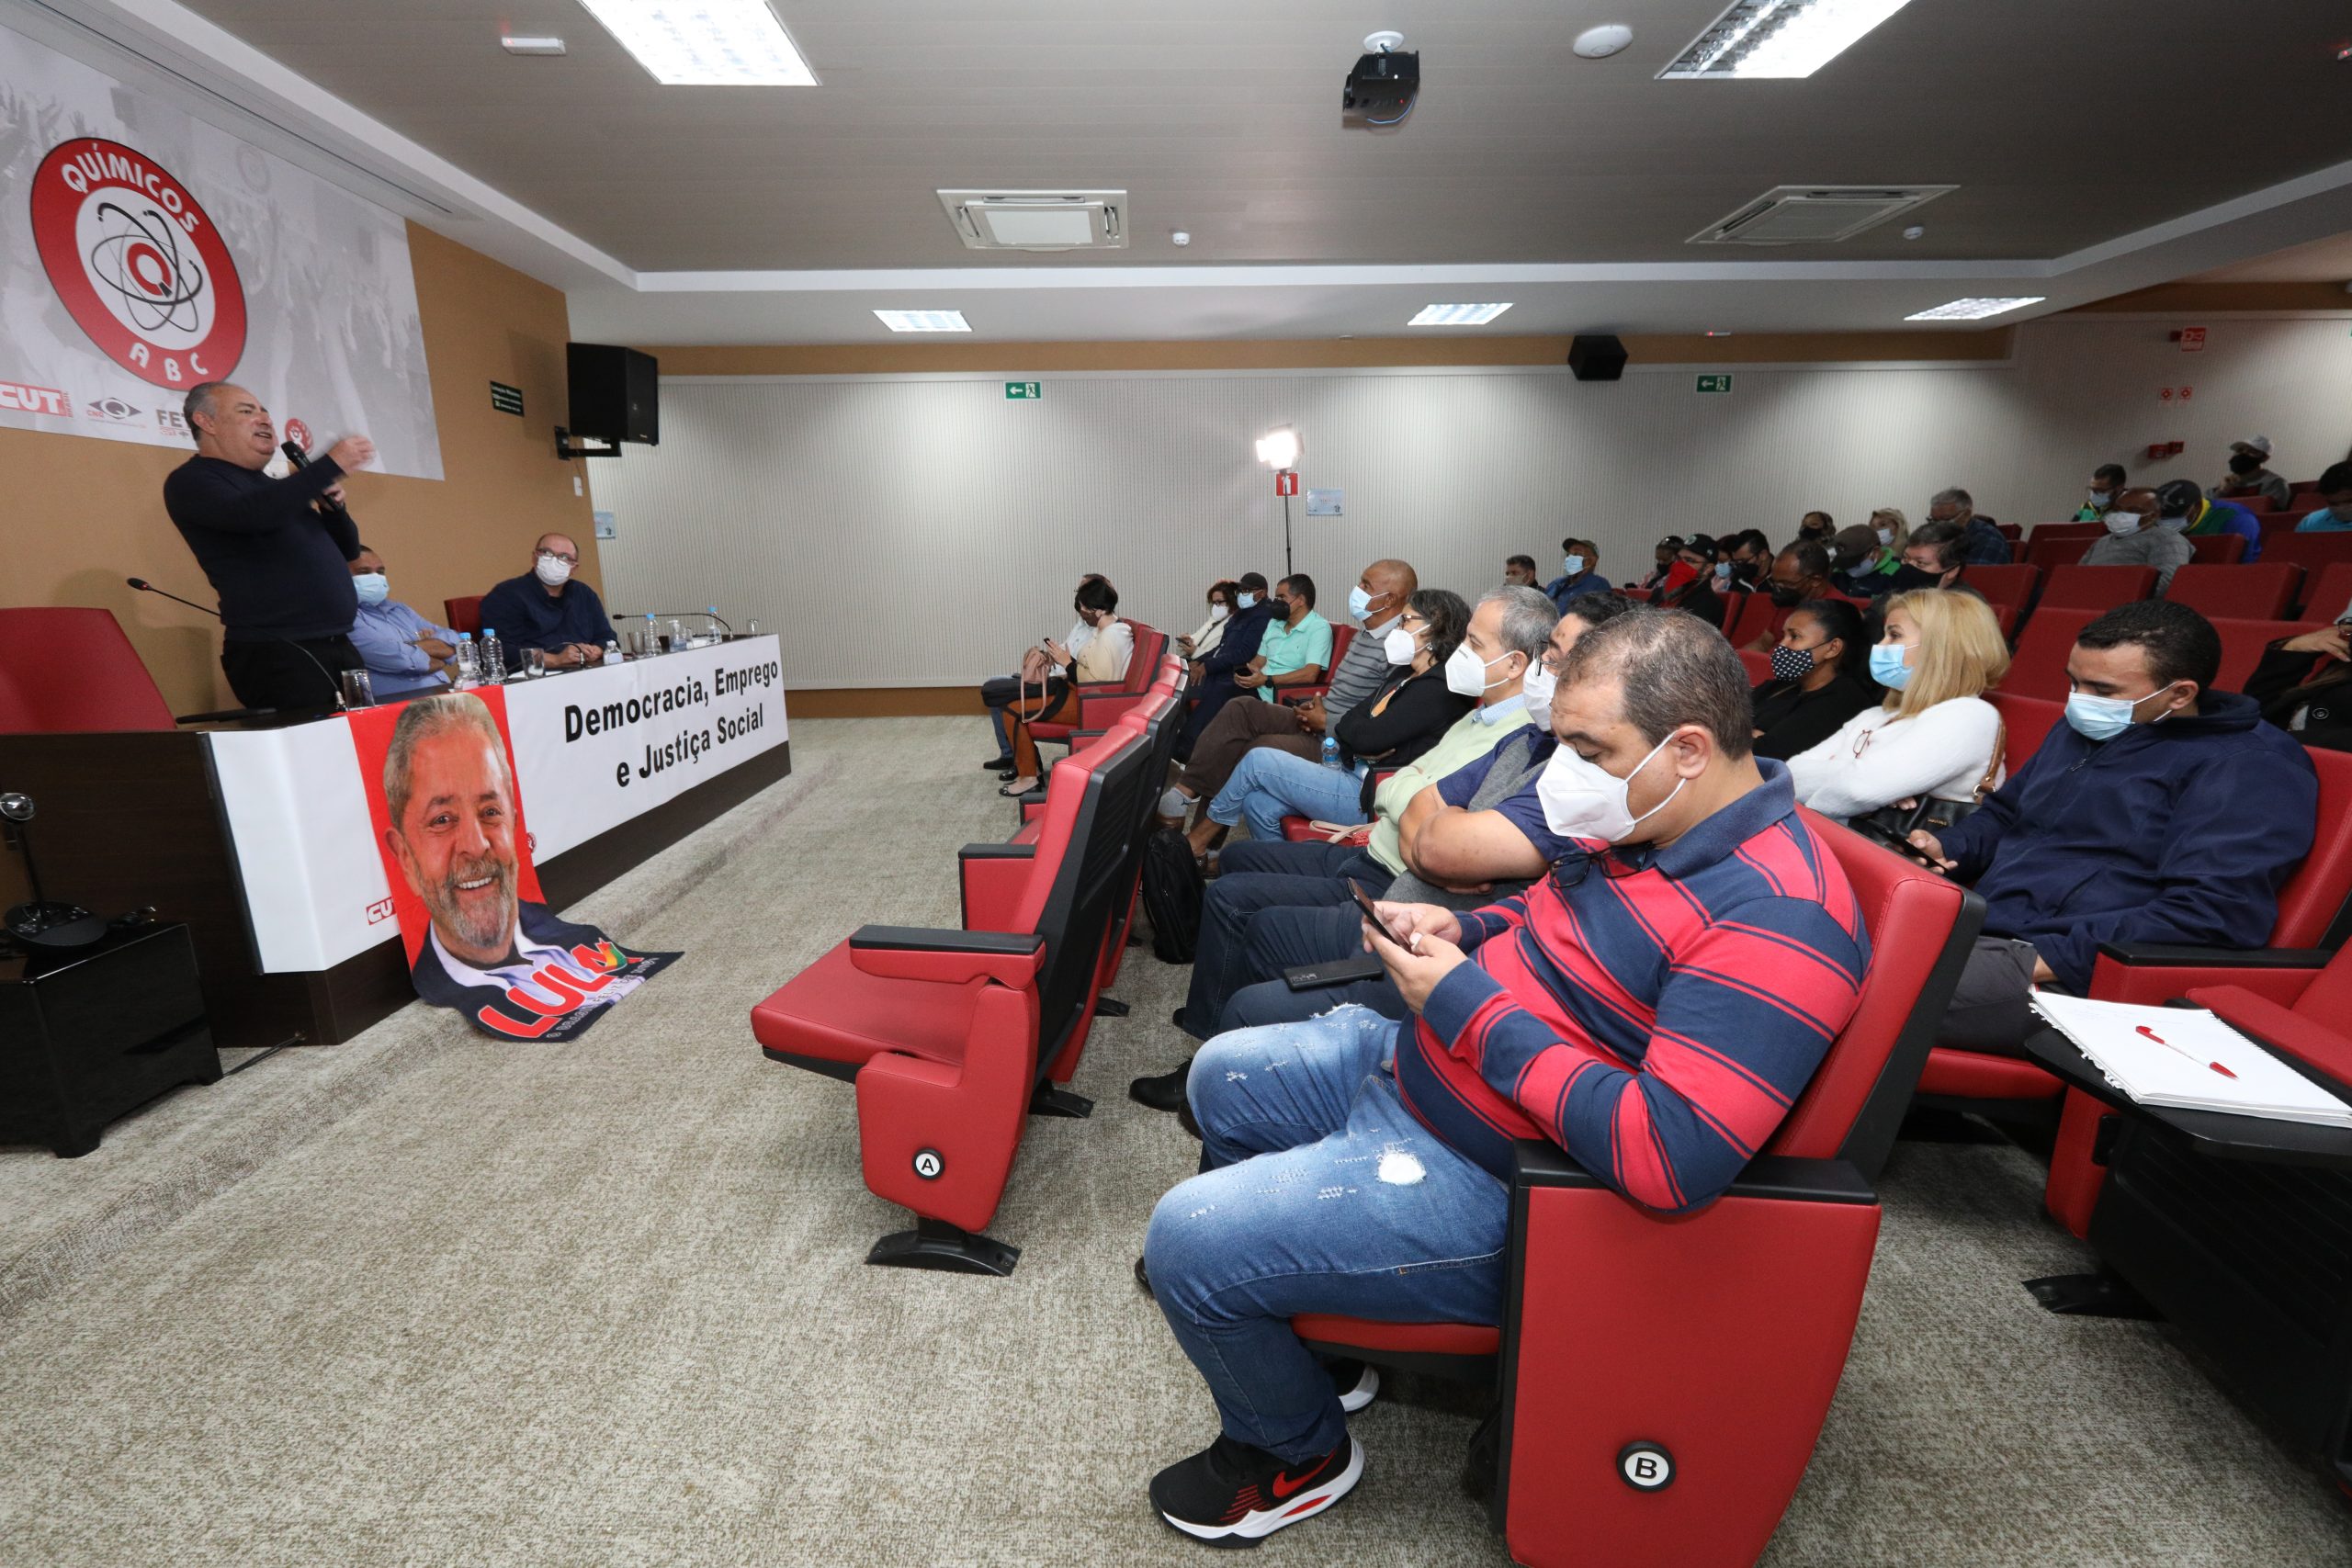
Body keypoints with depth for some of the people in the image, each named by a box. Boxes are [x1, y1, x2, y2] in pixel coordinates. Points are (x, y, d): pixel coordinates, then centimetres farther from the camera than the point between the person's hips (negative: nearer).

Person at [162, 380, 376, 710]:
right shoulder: (192, 480, 1)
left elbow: (347, 549, 24)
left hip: (336, 645, 7)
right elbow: (251, 514, -22)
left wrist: (331, 504, 4)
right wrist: (331, 465, -21)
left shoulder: (273, 486, 23)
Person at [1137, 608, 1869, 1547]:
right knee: (1225, 1076, 20)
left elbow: (1672, 1159, -34)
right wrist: (1462, 931, -4)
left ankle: (1299, 1455, 19)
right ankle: (1262, 1304, 43)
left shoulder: (1777, 919, -27)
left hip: (1484, 1182, -9)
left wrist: (1465, 1005, -28)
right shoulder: (1641, 824, 0)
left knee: (1186, 1240, -14)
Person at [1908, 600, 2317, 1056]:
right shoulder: (2081, 729, 20)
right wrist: (1947, 846, 9)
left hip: (2072, 977, -8)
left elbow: (2214, 913, -17)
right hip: (1972, 930, 9)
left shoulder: (2248, 767, -5)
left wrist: (2054, 958, -23)